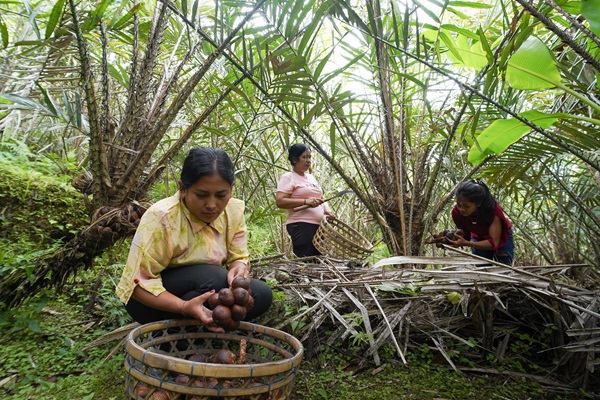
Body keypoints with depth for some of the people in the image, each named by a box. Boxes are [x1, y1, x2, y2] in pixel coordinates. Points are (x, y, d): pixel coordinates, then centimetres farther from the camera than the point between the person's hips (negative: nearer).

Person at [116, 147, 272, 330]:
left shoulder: (234, 211, -12)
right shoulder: (161, 217, -27)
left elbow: (238, 258, -6)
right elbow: (139, 282, -25)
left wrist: (239, 269, -32)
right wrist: (184, 307, -41)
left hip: (200, 289, 6)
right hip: (153, 301, -5)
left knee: (261, 294, -15)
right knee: (214, 277, -32)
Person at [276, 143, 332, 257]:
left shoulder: (311, 177, 21)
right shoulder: (288, 177, -3)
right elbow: (279, 201, -15)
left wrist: (327, 210, 7)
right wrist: (306, 202, -21)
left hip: (318, 226, 8)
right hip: (301, 226, -8)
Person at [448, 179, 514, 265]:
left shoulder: (493, 209, -38)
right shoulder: (457, 212, -30)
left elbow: (494, 243, -38)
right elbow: (466, 235, -16)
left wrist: (466, 243, -51)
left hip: (501, 238, -2)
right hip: (478, 240, 2)